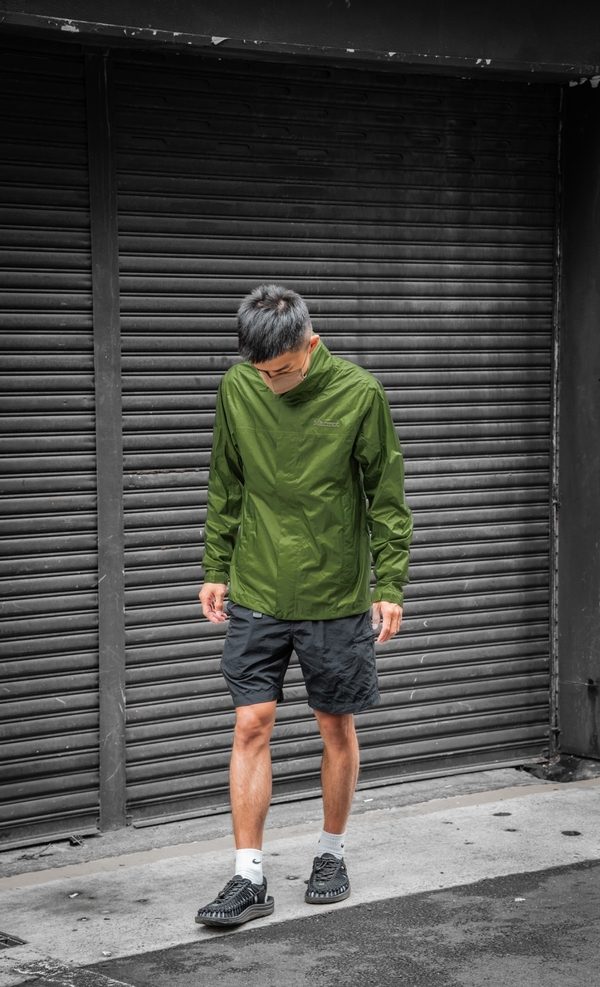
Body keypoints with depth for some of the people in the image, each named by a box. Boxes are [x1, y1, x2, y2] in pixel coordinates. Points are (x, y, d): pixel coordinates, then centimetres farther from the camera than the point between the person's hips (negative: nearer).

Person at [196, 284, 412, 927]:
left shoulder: (359, 393, -11)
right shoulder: (237, 389, -2)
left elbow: (387, 496, -3)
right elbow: (226, 488, 9)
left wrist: (390, 585, -5)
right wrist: (215, 570, 9)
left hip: (338, 598, -2)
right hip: (257, 596, 2)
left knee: (336, 728, 9)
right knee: (251, 725, -2)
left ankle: (332, 854, 28)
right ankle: (249, 879, 4)